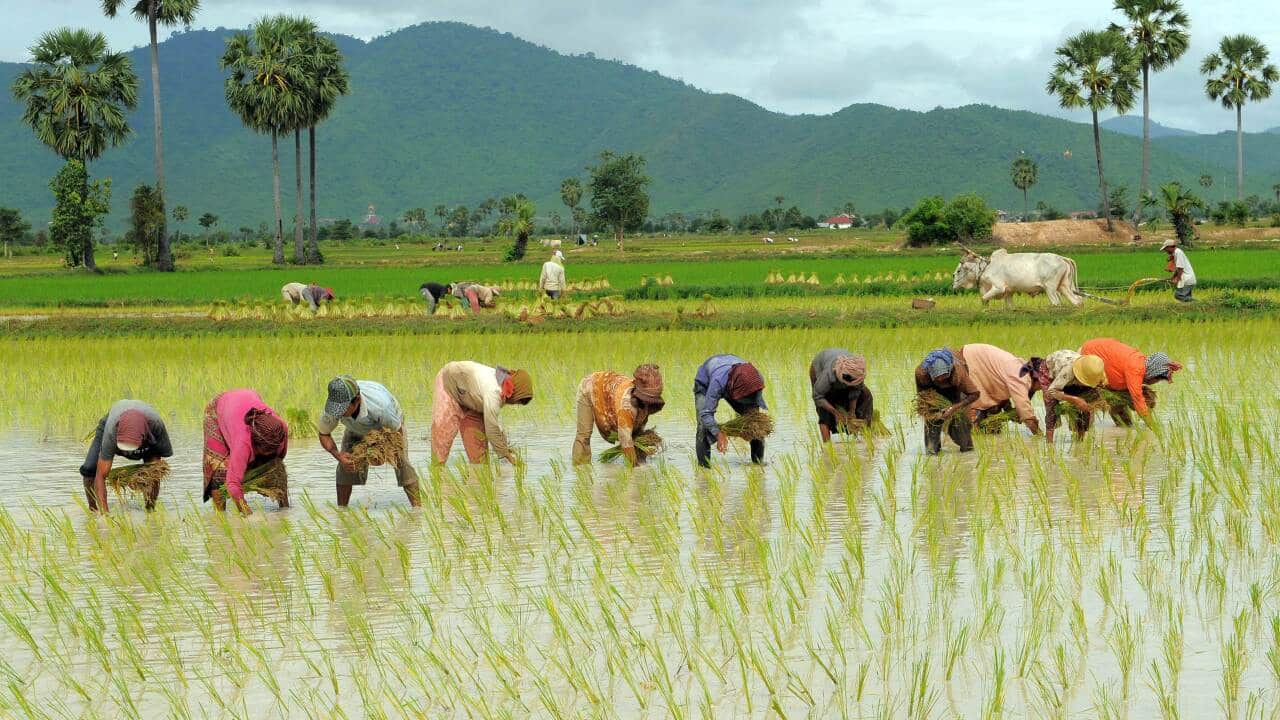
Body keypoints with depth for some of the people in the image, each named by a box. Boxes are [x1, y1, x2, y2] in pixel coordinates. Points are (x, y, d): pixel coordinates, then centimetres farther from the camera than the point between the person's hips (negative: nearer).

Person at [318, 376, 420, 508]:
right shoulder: (333, 406, -38)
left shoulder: (380, 405, -48)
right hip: (356, 429, 3)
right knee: (344, 467, -14)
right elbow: (324, 434, -18)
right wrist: (338, 455, -35)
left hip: (389, 425, -3)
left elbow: (397, 431, -26)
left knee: (402, 464, -19)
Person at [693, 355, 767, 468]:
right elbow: (706, 413, -46)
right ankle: (703, 465, -14)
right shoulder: (718, 382, -48)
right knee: (704, 425, -23)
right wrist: (719, 434, -58)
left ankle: (758, 460, 10)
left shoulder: (758, 379, -34)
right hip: (705, 384, -4)